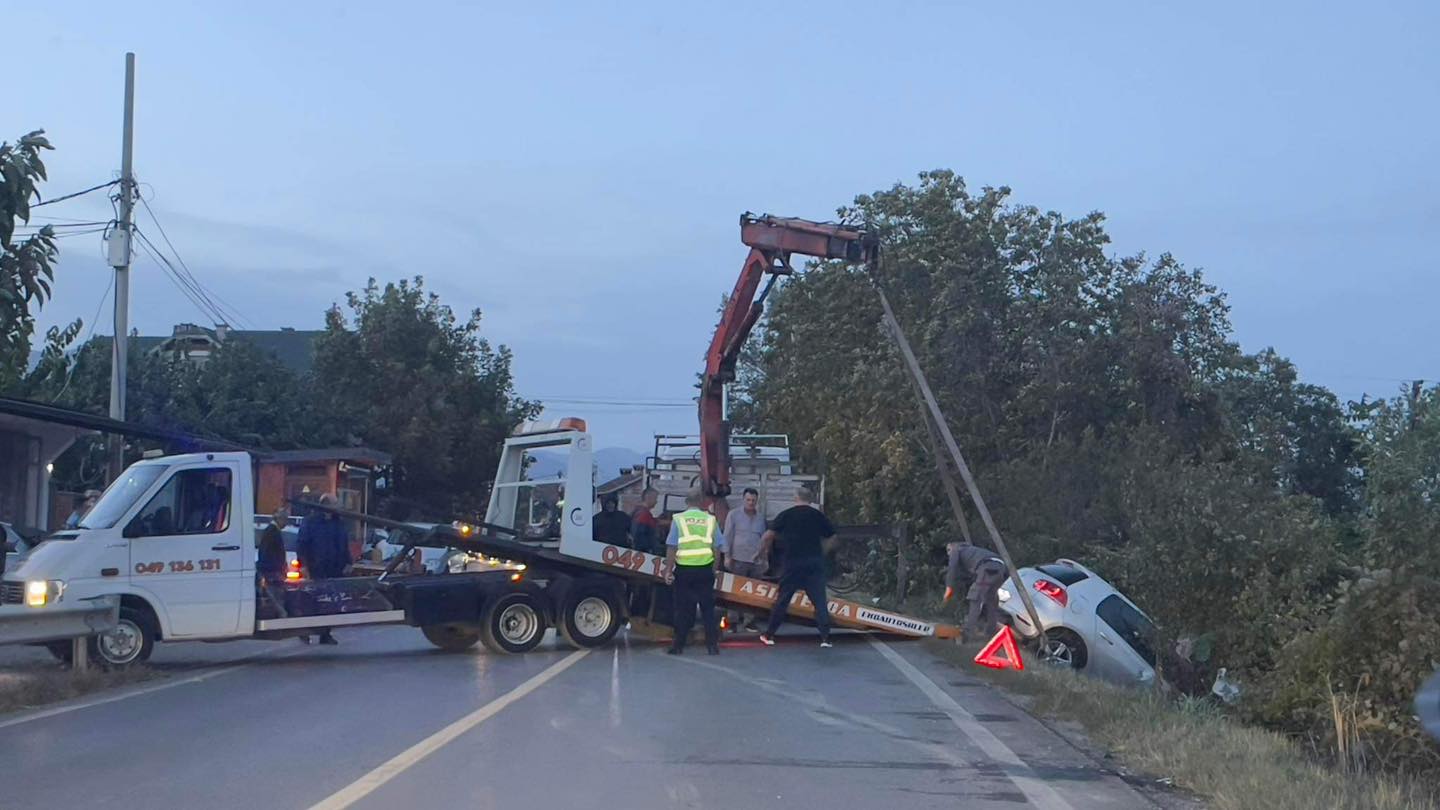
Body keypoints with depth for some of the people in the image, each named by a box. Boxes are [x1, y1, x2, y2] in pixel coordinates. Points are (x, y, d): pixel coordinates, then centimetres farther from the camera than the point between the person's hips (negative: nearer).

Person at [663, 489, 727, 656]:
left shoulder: (678, 519, -2)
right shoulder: (710, 519, 2)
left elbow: (671, 547, -6)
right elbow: (717, 548, 0)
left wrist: (669, 569, -3)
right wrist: (715, 566, 11)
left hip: (684, 569, -1)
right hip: (705, 569, 1)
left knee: (683, 609, 5)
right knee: (708, 608, 7)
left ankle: (678, 645, 6)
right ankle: (712, 645, 4)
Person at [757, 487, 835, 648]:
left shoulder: (785, 515, 0)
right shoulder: (819, 516, 5)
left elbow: (768, 536, -3)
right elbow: (832, 538, 13)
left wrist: (763, 551, 14)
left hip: (791, 563, -1)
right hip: (814, 563, 1)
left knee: (783, 599, 8)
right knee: (819, 600, 2)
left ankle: (769, 635, 14)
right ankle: (825, 637, -4)